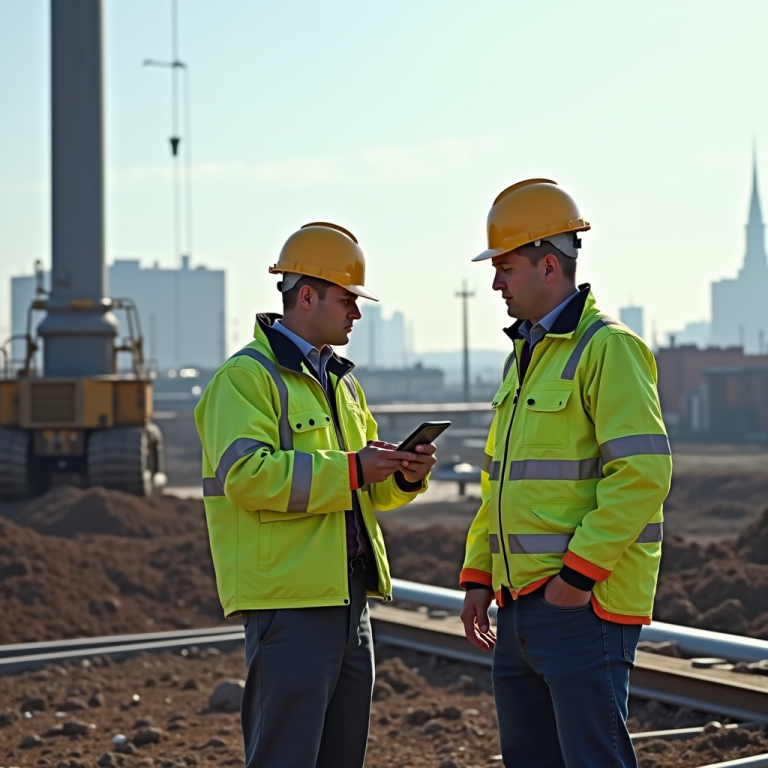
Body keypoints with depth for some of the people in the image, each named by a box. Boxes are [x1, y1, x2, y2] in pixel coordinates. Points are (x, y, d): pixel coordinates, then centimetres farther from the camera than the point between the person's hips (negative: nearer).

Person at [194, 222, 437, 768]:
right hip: (289, 600, -9)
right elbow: (243, 475, -23)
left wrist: (403, 475, 3)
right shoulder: (247, 376, -9)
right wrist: (349, 470, -23)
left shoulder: (340, 381, 20)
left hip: (349, 596, 9)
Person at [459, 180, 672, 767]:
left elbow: (644, 473, -19)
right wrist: (478, 577, 16)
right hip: (520, 605, 9)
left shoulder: (607, 348, -10)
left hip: (583, 603, -9)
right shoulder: (524, 356, 19)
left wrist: (579, 572, -20)